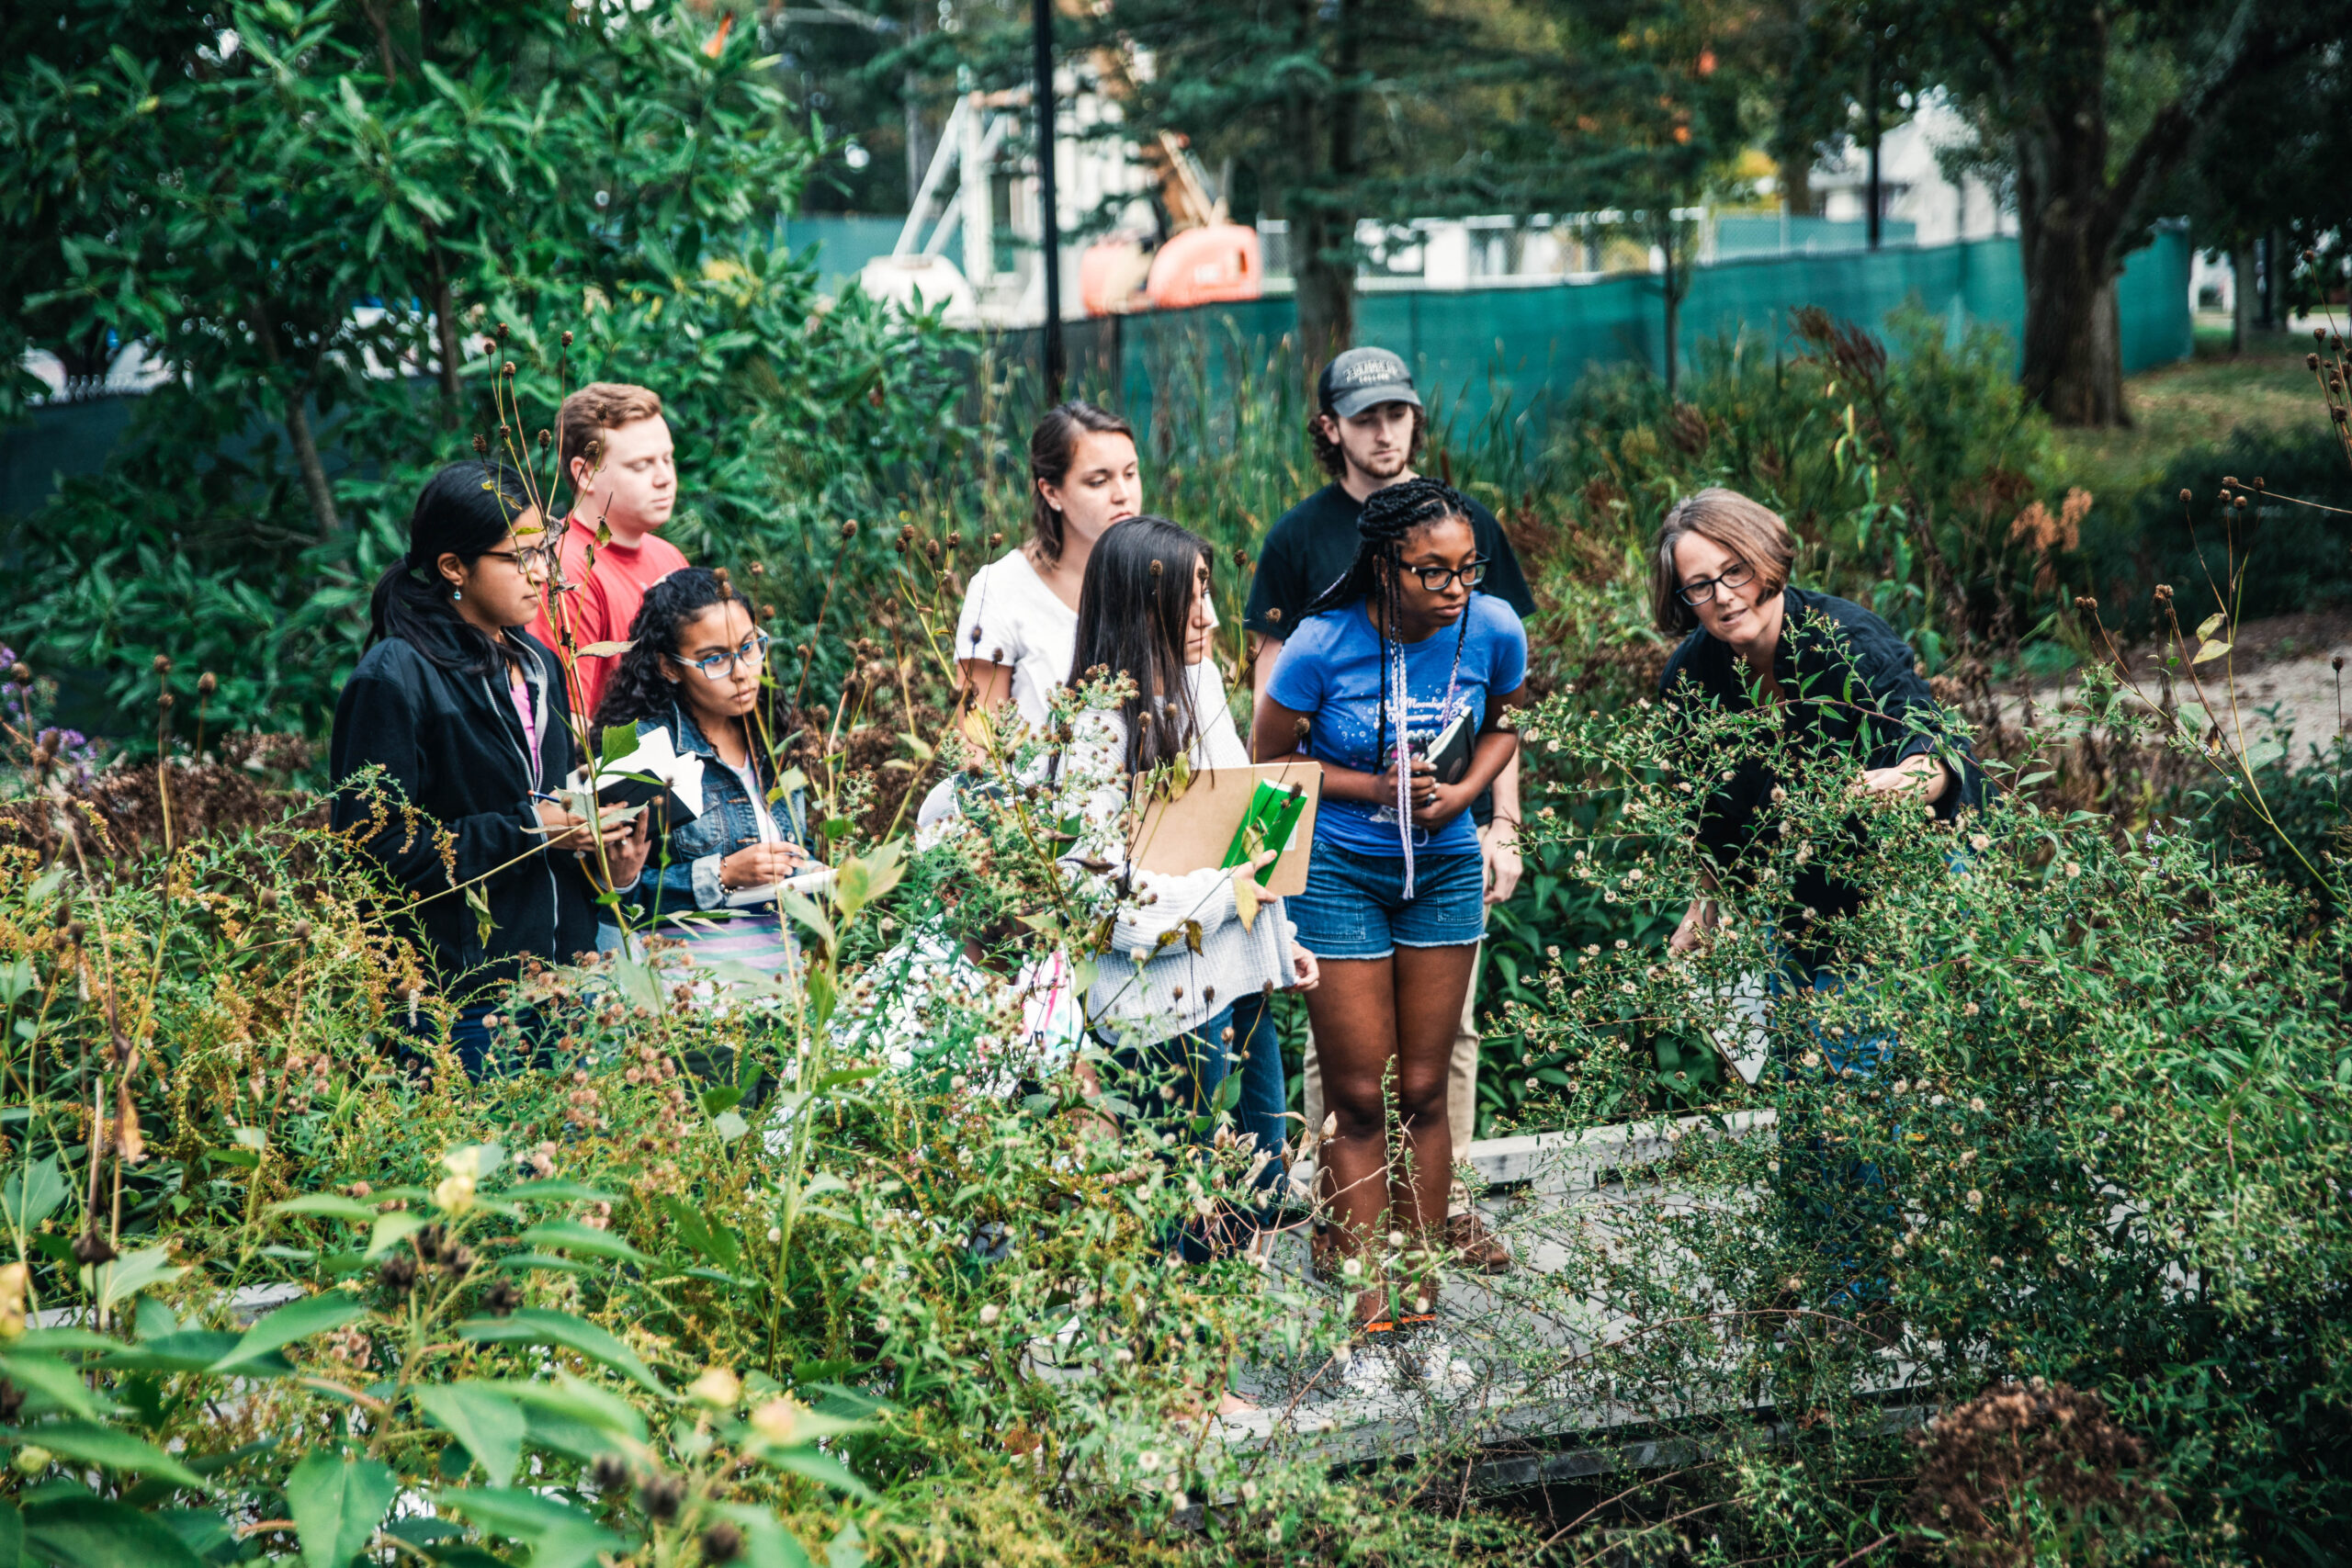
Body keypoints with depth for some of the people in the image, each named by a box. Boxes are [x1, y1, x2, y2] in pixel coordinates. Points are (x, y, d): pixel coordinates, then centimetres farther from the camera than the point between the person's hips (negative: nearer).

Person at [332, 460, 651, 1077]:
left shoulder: (538, 664, 14)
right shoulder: (393, 679, -11)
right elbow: (378, 847, -16)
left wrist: (604, 858, 3)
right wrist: (525, 830, -18)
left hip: (561, 976, 7)